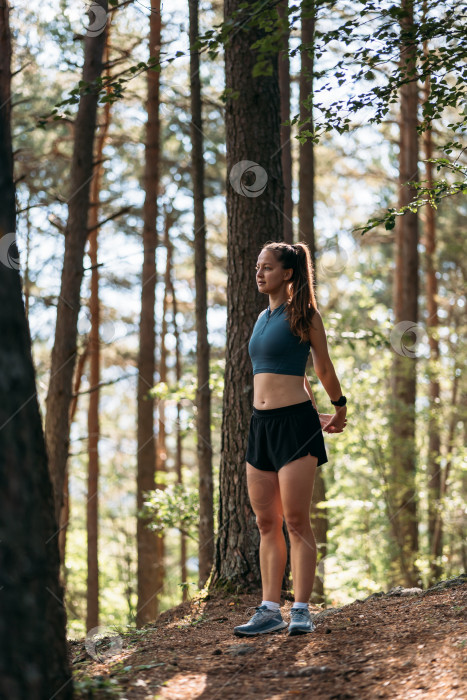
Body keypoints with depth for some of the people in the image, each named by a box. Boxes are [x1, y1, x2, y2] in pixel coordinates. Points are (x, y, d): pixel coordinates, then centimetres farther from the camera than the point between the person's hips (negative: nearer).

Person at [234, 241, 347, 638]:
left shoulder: (304, 314, -4)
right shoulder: (263, 318, 16)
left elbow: (324, 368, 7)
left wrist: (340, 410, 20)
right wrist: (316, 413, 26)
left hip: (294, 422, -7)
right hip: (261, 423, 7)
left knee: (296, 520, -8)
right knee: (267, 523, 6)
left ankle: (302, 610, -5)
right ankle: (270, 610, 8)